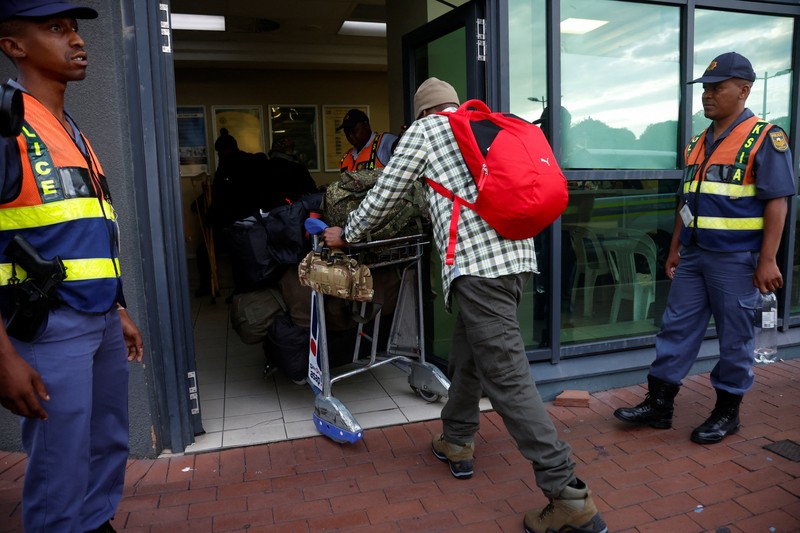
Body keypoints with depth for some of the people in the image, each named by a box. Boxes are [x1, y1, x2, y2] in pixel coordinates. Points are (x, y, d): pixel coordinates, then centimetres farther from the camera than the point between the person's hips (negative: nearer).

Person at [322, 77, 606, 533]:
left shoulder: (425, 129, 7)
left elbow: (385, 194, 9)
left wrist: (346, 235, 24)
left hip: (479, 261, -8)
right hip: (517, 253, 8)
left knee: (506, 376, -7)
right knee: (468, 353, 22)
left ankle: (570, 496, -4)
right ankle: (457, 443, 36)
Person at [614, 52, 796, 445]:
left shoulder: (764, 138, -6)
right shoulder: (698, 143, 13)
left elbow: (777, 202, -11)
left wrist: (767, 260, -16)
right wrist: (674, 250, 15)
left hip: (735, 259, -6)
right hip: (693, 255, 7)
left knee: (734, 338, 6)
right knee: (676, 328, 8)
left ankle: (727, 412, 21)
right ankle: (658, 404, 17)